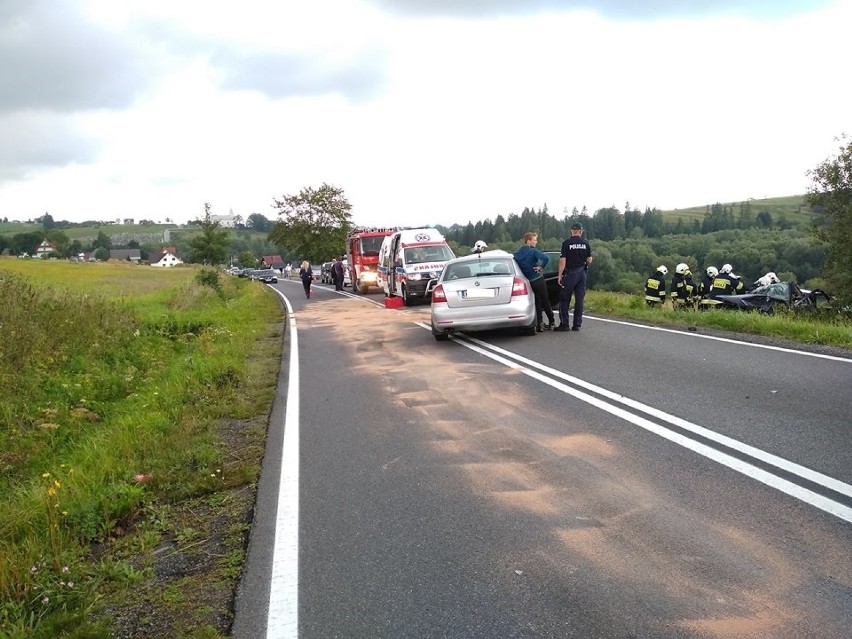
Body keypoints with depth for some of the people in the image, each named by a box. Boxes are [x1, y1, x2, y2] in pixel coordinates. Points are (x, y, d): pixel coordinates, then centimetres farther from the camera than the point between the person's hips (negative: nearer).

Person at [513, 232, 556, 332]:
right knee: (545, 302, 8)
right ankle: (552, 322, 18)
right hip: (538, 279, -4)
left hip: (527, 281, 5)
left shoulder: (516, 253, 4)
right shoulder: (533, 251, -13)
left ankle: (540, 323, 6)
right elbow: (545, 258, -29)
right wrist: (541, 267, -13)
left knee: (537, 303, 14)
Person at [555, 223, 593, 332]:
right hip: (582, 273, 4)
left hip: (570, 274, -4)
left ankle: (564, 324, 2)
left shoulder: (566, 243, -9)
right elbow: (589, 260, 5)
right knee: (579, 300, 8)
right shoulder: (586, 243, 2)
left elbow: (563, 261, -12)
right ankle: (577, 324, 9)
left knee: (564, 300, 3)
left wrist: (559, 275, -6)